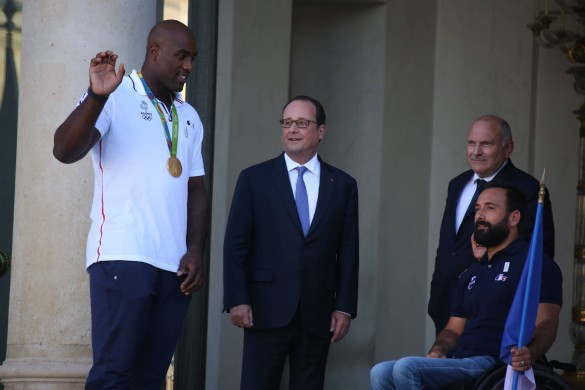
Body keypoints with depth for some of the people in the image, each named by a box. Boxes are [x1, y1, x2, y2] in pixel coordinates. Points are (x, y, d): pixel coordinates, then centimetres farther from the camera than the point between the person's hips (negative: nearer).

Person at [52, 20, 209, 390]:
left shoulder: (189, 117, 20)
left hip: (174, 266, 6)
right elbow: (65, 150, -14)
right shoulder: (115, 98, 1)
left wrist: (196, 252, 6)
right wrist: (96, 97, -29)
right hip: (122, 258, -6)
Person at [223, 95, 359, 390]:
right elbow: (235, 244, 1)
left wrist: (345, 307, 1)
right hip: (267, 309, -2)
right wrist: (237, 300, -7)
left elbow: (348, 252, 8)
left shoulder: (343, 185, 10)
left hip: (318, 313, 2)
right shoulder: (254, 179, 5)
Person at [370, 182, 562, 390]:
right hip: (457, 361, 8)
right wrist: (437, 351, 2)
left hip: (495, 366, -8)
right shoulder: (471, 274, 26)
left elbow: (546, 322, -11)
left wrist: (529, 353, -33)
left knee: (407, 368, -26)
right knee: (381, 373, -12)